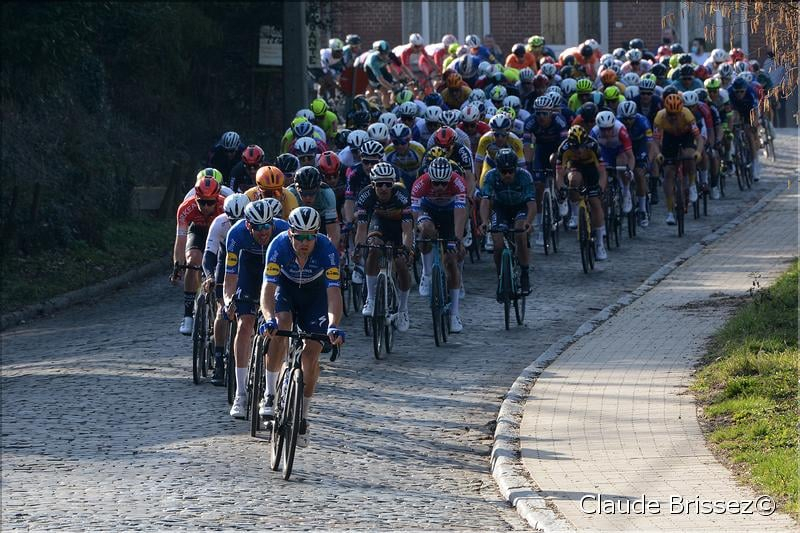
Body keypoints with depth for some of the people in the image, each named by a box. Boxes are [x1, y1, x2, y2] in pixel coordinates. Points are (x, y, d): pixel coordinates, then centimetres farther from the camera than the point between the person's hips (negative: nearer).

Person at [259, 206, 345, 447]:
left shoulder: (327, 249, -34)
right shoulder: (279, 245, -32)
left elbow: (333, 292, -40)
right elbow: (268, 288, -36)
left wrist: (333, 326, -56)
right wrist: (269, 319, -54)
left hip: (315, 294, 0)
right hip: (286, 287, 0)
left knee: (311, 352, -10)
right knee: (279, 330, -29)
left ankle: (302, 417, 7)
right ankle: (270, 395, -15)